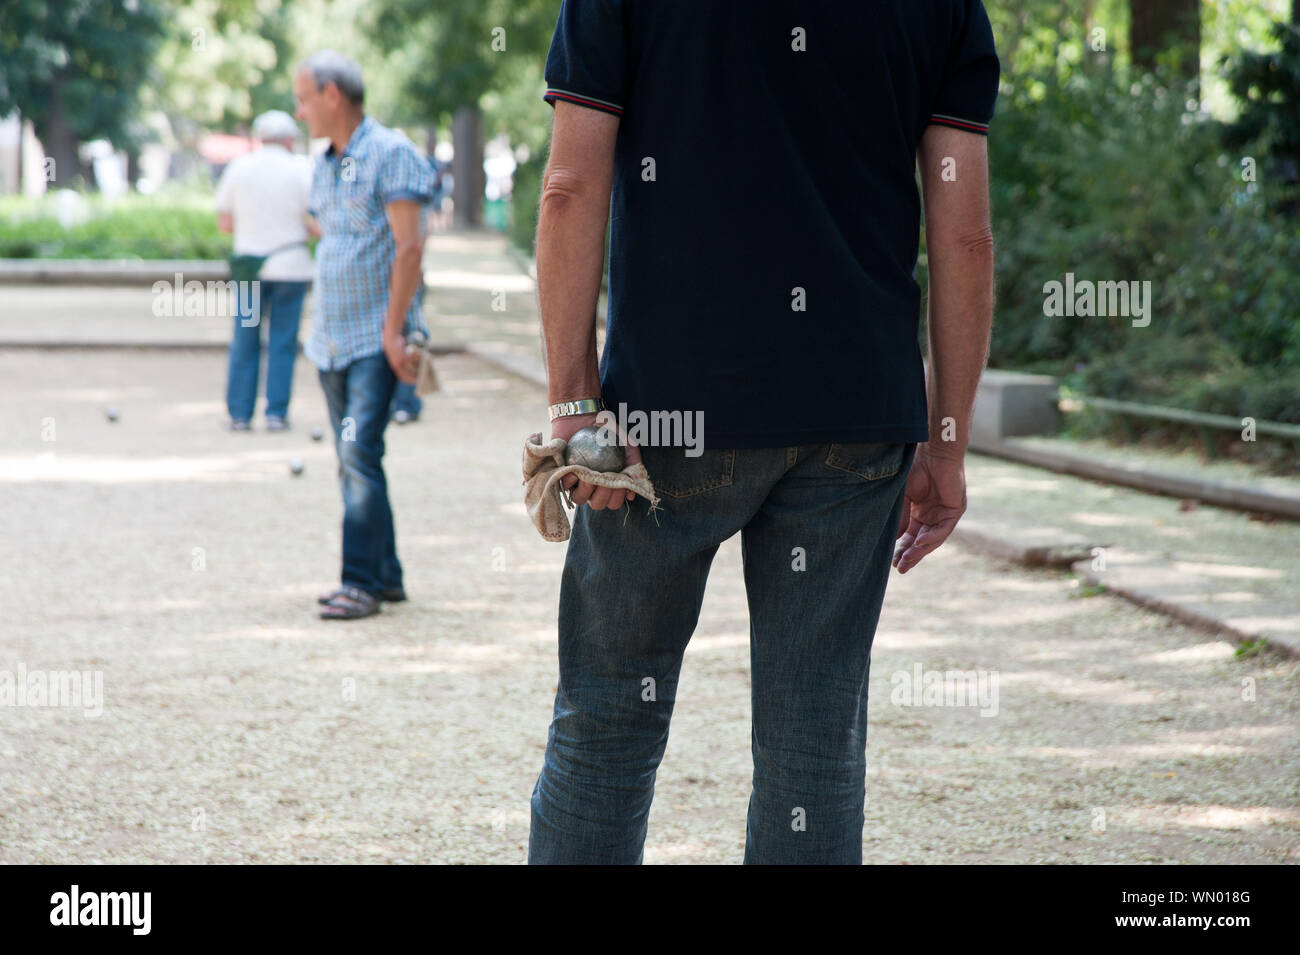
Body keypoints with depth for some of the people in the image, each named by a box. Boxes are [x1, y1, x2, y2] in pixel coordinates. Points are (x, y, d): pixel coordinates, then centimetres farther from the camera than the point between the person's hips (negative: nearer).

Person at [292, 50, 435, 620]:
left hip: (377, 338, -8)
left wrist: (393, 329, -19)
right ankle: (385, 575, 16)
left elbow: (409, 247, -15)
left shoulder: (390, 154, -10)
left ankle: (360, 582, -16)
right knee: (352, 460, 9)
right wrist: (317, 327, 19)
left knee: (360, 451, -16)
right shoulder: (324, 167, 16)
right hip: (332, 338, 9)